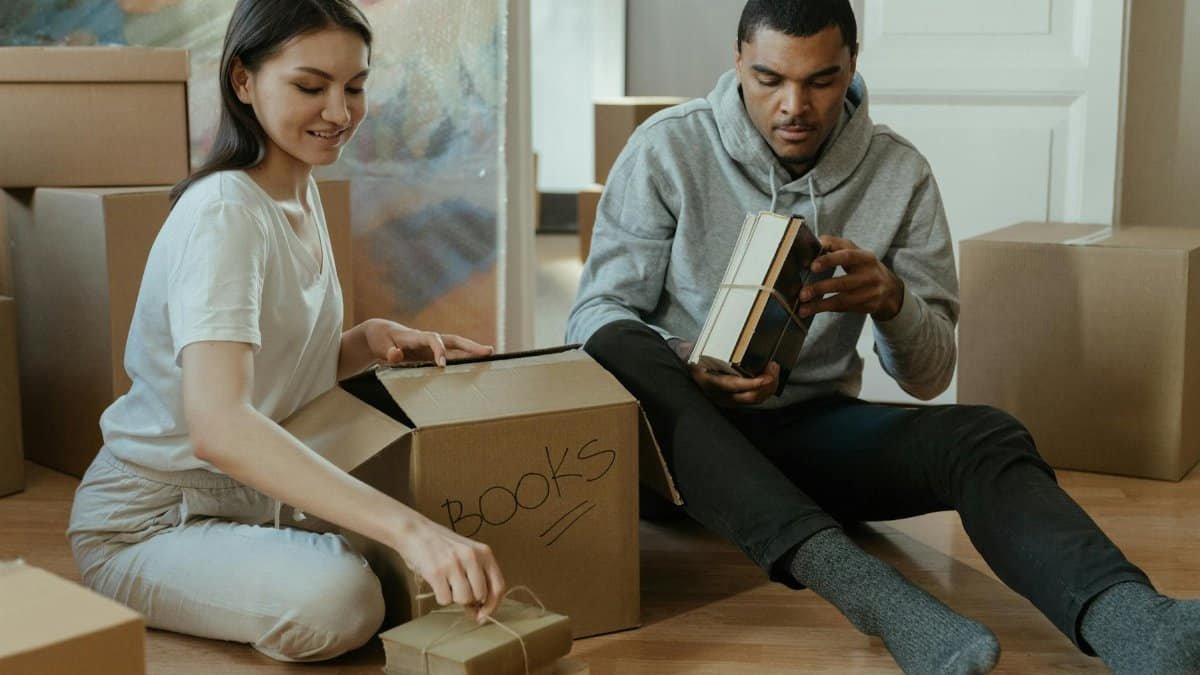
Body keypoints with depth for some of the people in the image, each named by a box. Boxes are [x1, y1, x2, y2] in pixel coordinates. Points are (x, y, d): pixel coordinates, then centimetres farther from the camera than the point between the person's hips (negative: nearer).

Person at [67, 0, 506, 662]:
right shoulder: (223, 214, -25)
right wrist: (407, 527, -50)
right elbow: (217, 428, -41)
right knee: (337, 598, -33)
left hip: (255, 500, 8)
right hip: (145, 526, -8)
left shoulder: (302, 193, 4)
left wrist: (368, 341, -11)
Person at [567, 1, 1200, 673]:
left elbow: (929, 375, 1)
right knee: (619, 350, -35)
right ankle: (855, 577, -47)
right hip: (684, 430, -1)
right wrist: (688, 371, -28)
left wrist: (891, 299, -22)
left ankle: (1129, 621, -54)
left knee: (983, 435, -26)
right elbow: (596, 317, -6)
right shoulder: (667, 149, -6)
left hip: (813, 429, 2)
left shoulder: (899, 172, -1)